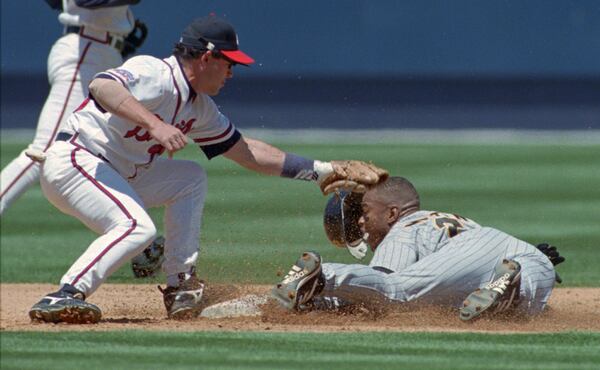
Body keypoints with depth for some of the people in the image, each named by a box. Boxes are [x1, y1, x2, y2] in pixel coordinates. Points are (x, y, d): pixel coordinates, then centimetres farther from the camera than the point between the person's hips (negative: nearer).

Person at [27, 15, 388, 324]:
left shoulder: (199, 107, 12)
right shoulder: (153, 74, -18)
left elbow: (246, 150, 20)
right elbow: (101, 87, -36)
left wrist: (325, 170, 19)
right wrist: (155, 124, -44)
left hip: (118, 176, 10)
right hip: (72, 161, -10)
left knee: (191, 179, 12)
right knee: (137, 227, -29)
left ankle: (181, 286, 6)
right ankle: (65, 298, -32)